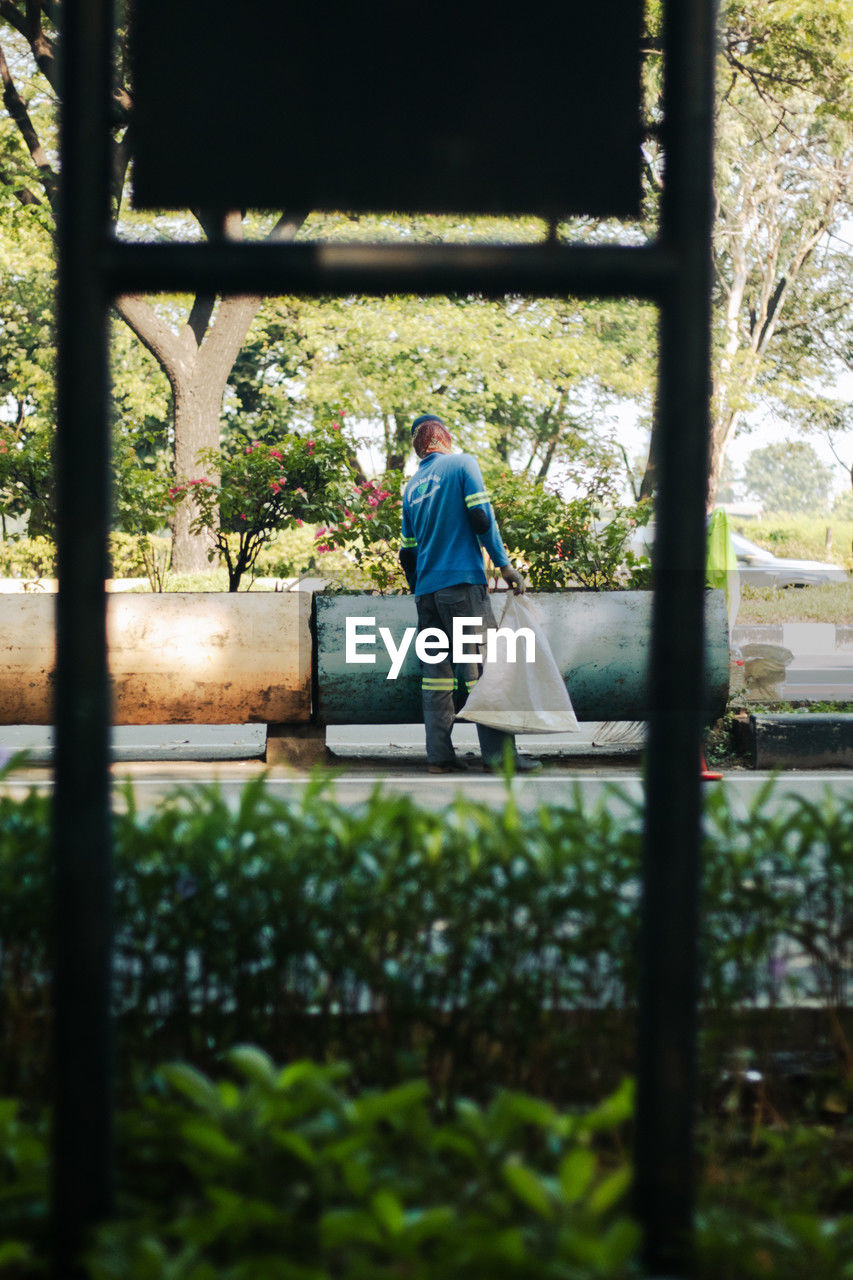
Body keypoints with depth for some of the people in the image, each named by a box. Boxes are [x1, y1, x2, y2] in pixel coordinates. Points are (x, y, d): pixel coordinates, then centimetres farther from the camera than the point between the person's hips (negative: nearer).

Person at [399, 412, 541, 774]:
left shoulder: (411, 486, 18)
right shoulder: (462, 463, 2)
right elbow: (481, 518, -9)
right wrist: (504, 565, -5)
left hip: (426, 589, 6)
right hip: (462, 582, -6)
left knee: (436, 673, 5)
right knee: (482, 666, -6)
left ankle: (439, 756, 1)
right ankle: (499, 754, -10)